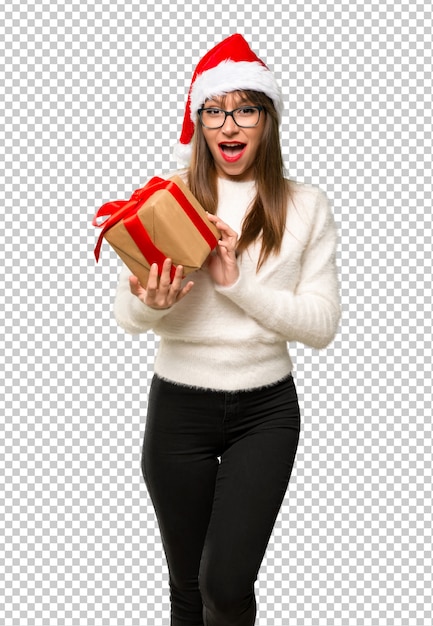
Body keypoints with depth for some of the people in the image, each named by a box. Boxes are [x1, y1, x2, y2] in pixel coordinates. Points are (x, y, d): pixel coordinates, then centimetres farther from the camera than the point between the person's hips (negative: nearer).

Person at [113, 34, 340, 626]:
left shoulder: (306, 206, -1)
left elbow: (323, 323, -7)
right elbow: (126, 315, -2)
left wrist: (236, 281, -18)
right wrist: (152, 303, -25)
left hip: (266, 407, 0)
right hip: (179, 404, 1)